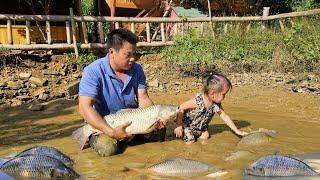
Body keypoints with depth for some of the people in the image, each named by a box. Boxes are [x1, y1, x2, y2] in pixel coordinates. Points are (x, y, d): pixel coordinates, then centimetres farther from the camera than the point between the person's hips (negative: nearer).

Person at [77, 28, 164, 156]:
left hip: (131, 120, 5)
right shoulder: (93, 72, -21)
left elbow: (143, 100, -6)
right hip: (102, 124, -4)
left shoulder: (136, 69, -3)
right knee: (108, 148, -30)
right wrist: (111, 132, -36)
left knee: (159, 131, -10)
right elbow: (84, 108, -28)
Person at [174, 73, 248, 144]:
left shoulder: (216, 105, -17)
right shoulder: (198, 101, -38)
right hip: (187, 125, -6)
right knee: (190, 142, -9)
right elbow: (181, 108, -31)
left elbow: (224, 116, -4)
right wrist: (178, 125, -29)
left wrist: (236, 130, -1)